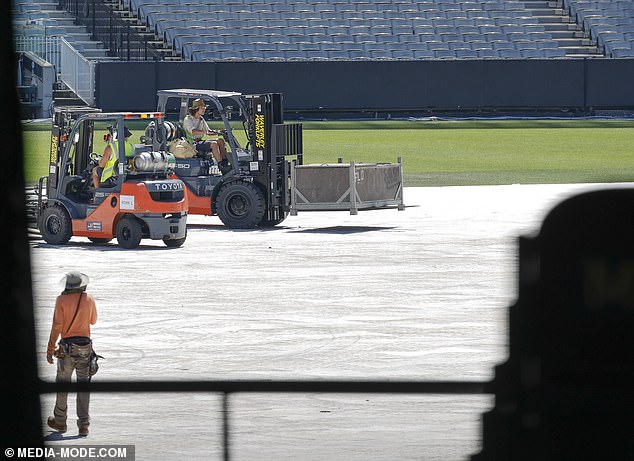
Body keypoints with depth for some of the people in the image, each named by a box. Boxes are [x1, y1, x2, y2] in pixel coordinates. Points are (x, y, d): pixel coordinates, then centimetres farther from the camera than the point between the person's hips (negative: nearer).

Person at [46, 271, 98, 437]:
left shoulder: (62, 300, -7)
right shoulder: (89, 299, 2)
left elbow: (56, 326, -10)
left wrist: (50, 349, -6)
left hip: (67, 346, -2)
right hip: (85, 346, 2)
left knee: (63, 383, 11)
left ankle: (60, 422, 19)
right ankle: (83, 425, 0)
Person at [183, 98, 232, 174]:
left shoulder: (201, 119, 16)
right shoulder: (188, 119, -9)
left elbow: (207, 131, 19)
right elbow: (193, 131, -26)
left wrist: (217, 132, 1)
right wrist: (205, 132, -36)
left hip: (200, 142, 8)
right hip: (192, 144, -8)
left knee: (221, 140, -7)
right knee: (213, 144, -28)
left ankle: (225, 162, -13)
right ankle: (220, 166, -30)